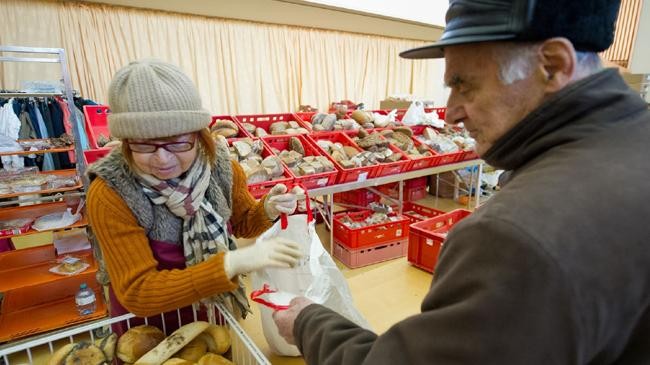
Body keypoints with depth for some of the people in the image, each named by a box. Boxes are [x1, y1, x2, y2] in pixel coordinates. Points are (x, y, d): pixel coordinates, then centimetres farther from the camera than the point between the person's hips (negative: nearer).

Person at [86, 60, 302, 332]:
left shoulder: (219, 165, -18)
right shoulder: (110, 195, -26)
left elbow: (242, 224, -2)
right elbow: (137, 293, -29)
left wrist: (267, 211, -23)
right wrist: (231, 263, -40)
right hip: (147, 327, -3)